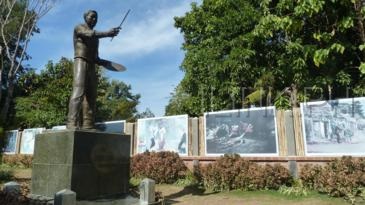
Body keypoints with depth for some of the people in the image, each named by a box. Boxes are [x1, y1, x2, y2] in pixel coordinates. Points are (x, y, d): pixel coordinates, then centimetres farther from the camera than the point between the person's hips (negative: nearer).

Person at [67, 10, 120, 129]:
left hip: (92, 67, 8)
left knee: (91, 97, -3)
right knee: (78, 93, -23)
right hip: (80, 63, -8)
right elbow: (90, 34, -16)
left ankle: (87, 127, -7)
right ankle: (72, 125, -31)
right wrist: (107, 33, -28)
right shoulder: (79, 28, 8)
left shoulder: (96, 37, 28)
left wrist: (103, 62, 6)